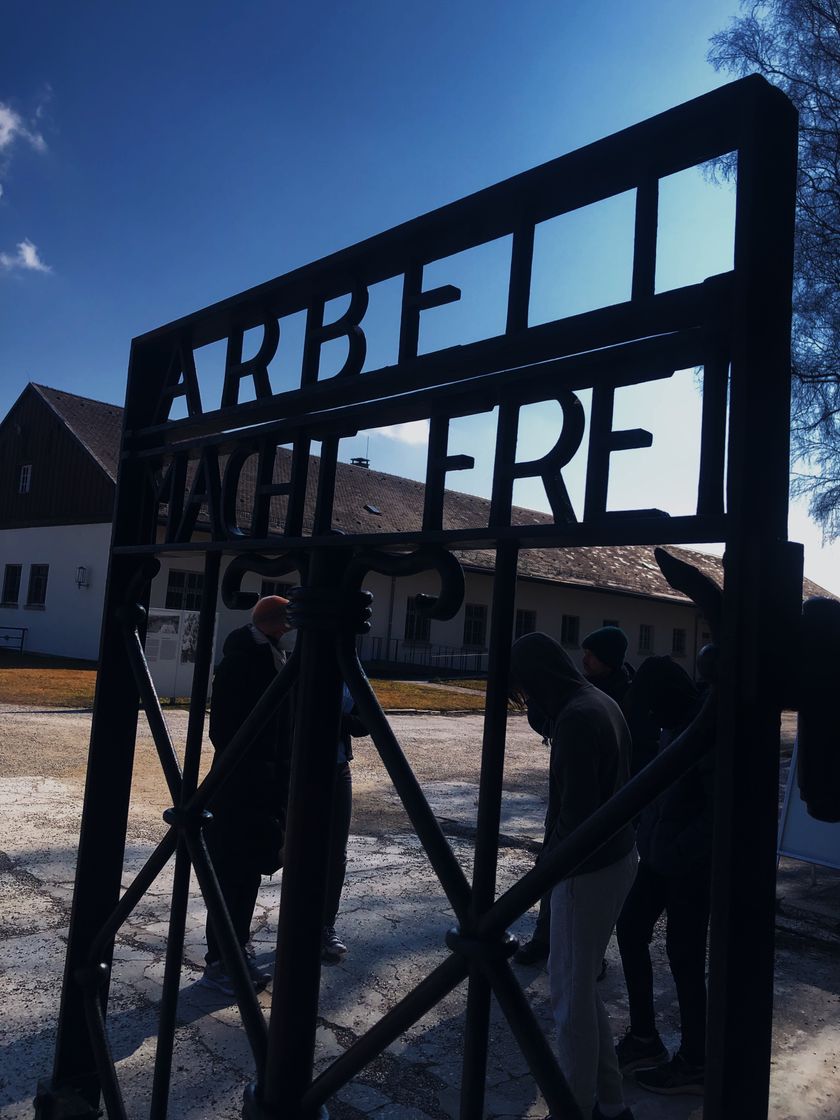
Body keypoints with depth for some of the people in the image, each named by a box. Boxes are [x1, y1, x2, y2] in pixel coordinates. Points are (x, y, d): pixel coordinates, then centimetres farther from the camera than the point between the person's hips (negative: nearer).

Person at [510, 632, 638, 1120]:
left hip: (588, 869, -10)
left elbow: (577, 809, -25)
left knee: (571, 992, 7)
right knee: (583, 983, 22)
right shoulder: (603, 702, 6)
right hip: (620, 856, 10)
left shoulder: (576, 718, -23)